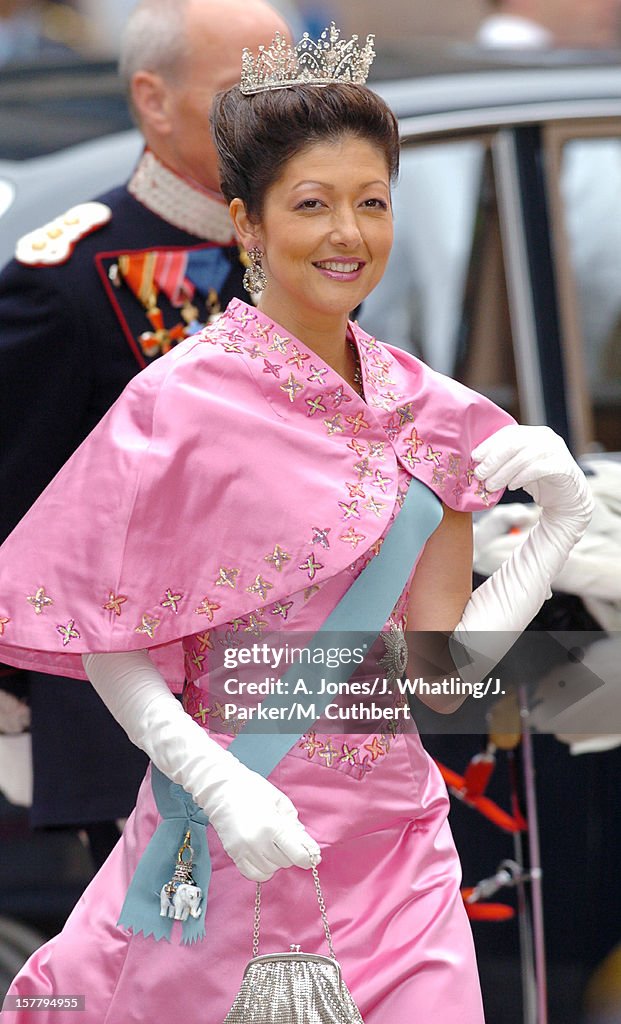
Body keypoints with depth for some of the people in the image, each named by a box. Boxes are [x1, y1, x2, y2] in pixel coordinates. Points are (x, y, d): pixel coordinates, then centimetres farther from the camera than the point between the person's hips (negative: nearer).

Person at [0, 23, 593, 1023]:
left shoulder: (420, 409, 6)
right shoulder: (185, 402, -9)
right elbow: (111, 646, -7)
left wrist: (562, 522, -8)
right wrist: (222, 786, -20)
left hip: (395, 843, 4)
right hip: (235, 852, -4)